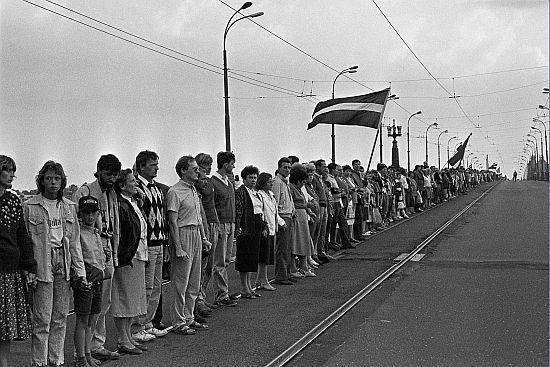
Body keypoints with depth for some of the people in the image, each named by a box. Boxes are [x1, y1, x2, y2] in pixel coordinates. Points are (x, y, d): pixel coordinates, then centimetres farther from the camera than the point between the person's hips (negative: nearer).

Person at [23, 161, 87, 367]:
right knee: (42, 318, -4)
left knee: (60, 317, 9)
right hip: (42, 265, -4)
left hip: (64, 266, 4)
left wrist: (80, 272, 9)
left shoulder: (69, 207, 13)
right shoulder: (31, 206, 0)